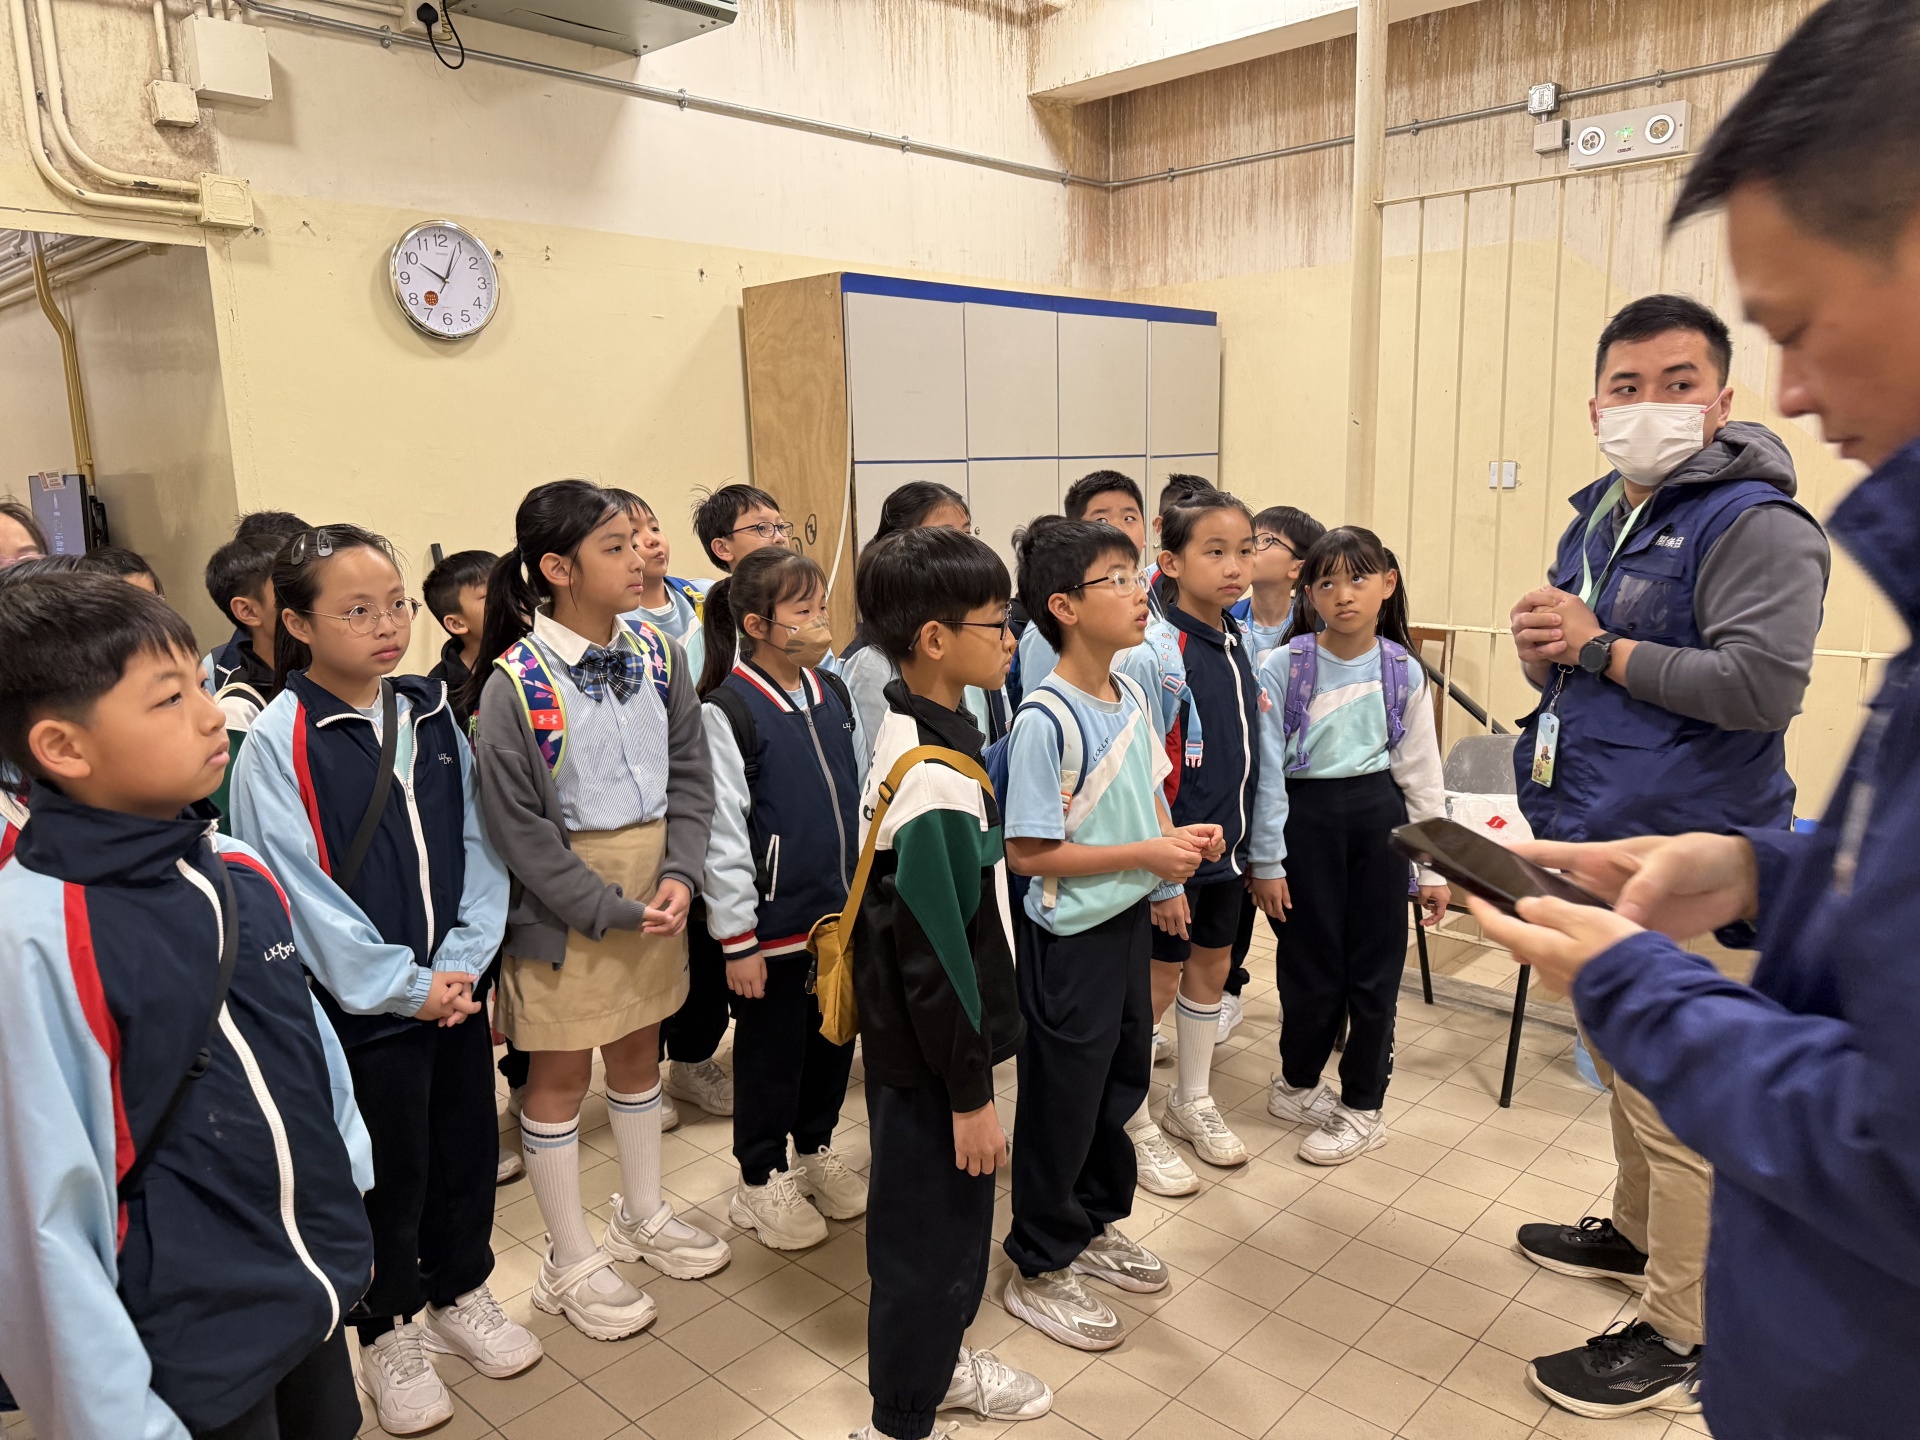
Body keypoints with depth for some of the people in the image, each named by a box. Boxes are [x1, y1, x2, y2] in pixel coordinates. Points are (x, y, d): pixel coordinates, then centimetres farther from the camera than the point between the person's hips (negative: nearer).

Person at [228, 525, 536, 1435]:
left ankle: (461, 1292, 42)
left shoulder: (432, 715, 2)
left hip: (453, 986, 5)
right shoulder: (278, 739, -13)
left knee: (467, 1145, 17)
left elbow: (476, 846, 3)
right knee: (388, 1169, 11)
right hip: (361, 1003, -4)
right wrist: (404, 985, -14)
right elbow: (300, 890, -16)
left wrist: (465, 958, -9)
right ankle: (389, 1330, 35)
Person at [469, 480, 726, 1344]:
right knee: (560, 1075, 10)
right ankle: (571, 1264, 28)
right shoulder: (514, 684, -18)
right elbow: (521, 828, -15)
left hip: (654, 888, 6)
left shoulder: (658, 654, -2)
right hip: (563, 906, -5)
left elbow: (690, 775, 2)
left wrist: (678, 874, -11)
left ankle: (644, 1216, 42)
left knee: (639, 1052, 20)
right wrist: (611, 909, -15)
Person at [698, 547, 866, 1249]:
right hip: (773, 921, -6)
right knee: (771, 1047, 10)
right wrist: (737, 940, -14)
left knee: (834, 1034, 18)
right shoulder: (727, 711, -16)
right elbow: (722, 834, -16)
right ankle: (762, 1180, 30)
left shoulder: (832, 694, 5)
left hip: (843, 910, 6)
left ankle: (817, 1150, 41)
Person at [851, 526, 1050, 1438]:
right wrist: (970, 1093, -16)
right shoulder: (936, 778, -28)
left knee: (949, 1219, 26)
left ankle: (937, 1361, 47)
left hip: (906, 1035, 9)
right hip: (928, 1055, -9)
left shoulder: (909, 731, 2)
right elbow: (935, 953, -25)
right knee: (932, 1232, 9)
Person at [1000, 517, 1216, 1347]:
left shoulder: (1131, 696, 2)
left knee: (1122, 1081, 22)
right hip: (1070, 937, -8)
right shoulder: (1046, 720, -23)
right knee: (1061, 1099, 7)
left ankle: (1095, 1224, 44)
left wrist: (1179, 838, -4)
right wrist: (1145, 855, -22)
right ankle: (1039, 1271, 28)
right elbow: (1027, 852, -22)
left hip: (1129, 920, 8)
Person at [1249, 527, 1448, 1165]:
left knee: (1375, 965, 7)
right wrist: (1266, 861, -7)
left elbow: (1421, 771, 5)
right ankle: (1298, 1083, 31)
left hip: (1378, 816, 2)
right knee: (1311, 964, 5)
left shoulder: (1403, 672, 1)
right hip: (1305, 817, -2)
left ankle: (1363, 1107, 24)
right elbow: (1267, 769, -6)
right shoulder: (1282, 669, -7)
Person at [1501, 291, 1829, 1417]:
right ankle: (1639, 1232, 43)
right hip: (1595, 846, 9)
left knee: (1684, 1105, 0)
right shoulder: (1599, 515, 14)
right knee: (1625, 1067, 23)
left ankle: (1682, 1335, 15)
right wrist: (1541, 648, -2)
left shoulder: (1754, 525, -13)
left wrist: (1598, 647, -18)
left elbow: (1762, 686, -25)